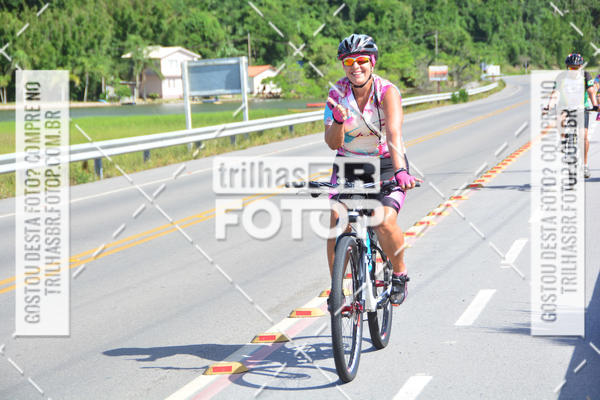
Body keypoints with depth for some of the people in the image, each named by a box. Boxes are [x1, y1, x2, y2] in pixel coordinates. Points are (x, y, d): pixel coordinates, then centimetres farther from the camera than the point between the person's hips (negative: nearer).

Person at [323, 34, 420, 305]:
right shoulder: (337, 93, -8)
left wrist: (400, 171, -49)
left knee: (385, 222, -25)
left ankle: (399, 274, 4)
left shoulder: (387, 91, -18)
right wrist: (338, 120, -32)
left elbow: (394, 133, -34)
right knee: (337, 223, -18)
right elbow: (333, 144, -11)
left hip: (386, 165, -3)